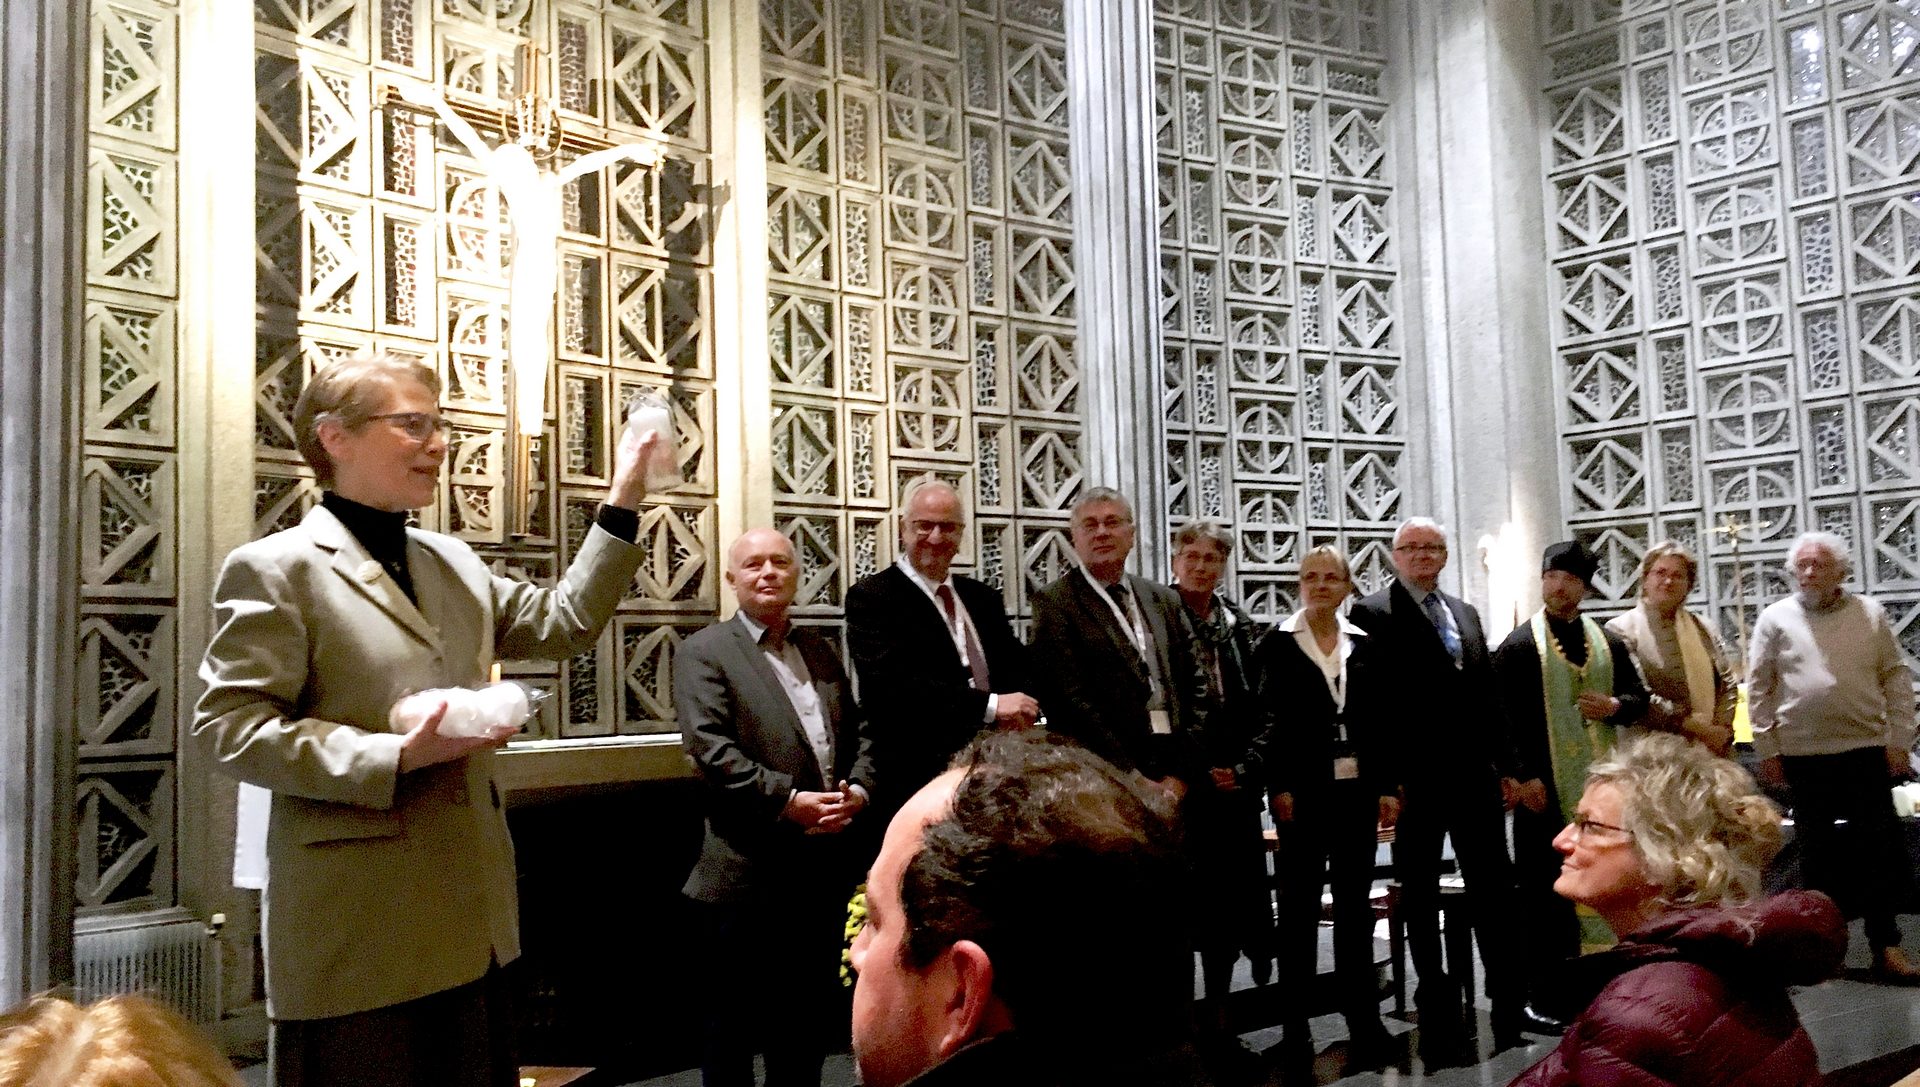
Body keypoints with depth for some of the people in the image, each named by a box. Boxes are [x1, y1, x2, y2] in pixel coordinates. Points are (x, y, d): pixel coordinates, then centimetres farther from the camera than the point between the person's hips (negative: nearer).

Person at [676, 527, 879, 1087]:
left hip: (826, 862, 6)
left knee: (809, 1015, 17)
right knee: (736, 1020, 7)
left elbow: (859, 730, 14)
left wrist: (860, 788, -5)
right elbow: (710, 748, -16)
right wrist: (787, 800, -21)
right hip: (751, 870, -6)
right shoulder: (703, 652, -4)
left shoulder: (819, 649, 15)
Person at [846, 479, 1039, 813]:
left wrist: (1018, 711, -10)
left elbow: (1019, 671, 14)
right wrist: (990, 705, -23)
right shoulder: (871, 597, -5)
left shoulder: (984, 598, 16)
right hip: (917, 779, -5)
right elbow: (892, 685, -18)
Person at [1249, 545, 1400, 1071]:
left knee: (1355, 903, 10)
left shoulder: (1365, 645, 8)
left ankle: (1363, 1019, 18)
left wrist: (1389, 786, 1)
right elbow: (1268, 720, -5)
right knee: (1299, 905, 4)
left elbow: (1381, 721, 8)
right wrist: (1278, 786, -12)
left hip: (1357, 788, 3)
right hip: (1303, 790, -3)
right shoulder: (1277, 644, -1)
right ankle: (1297, 1024, 11)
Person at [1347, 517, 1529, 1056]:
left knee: (1494, 889, 9)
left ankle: (1510, 1008, 20)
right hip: (1415, 781, -5)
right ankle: (1438, 1014, 16)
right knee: (1420, 898, 7)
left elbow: (1488, 694, 16)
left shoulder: (1466, 613, 15)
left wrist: (1504, 764, 10)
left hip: (1476, 774, 5)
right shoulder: (1372, 614, -4)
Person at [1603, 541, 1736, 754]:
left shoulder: (1702, 629, 16)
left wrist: (1721, 729, -2)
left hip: (1709, 750, 5)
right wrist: (1686, 723, -13)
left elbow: (1727, 684, 14)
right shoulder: (1621, 630, -4)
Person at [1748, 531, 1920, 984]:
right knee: (1817, 852, 8)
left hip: (1867, 749, 1)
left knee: (1881, 848, 1)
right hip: (1803, 755, 0)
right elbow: (1760, 688, 3)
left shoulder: (1869, 613, 5)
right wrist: (1767, 750, 0)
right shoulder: (1776, 618, 1)